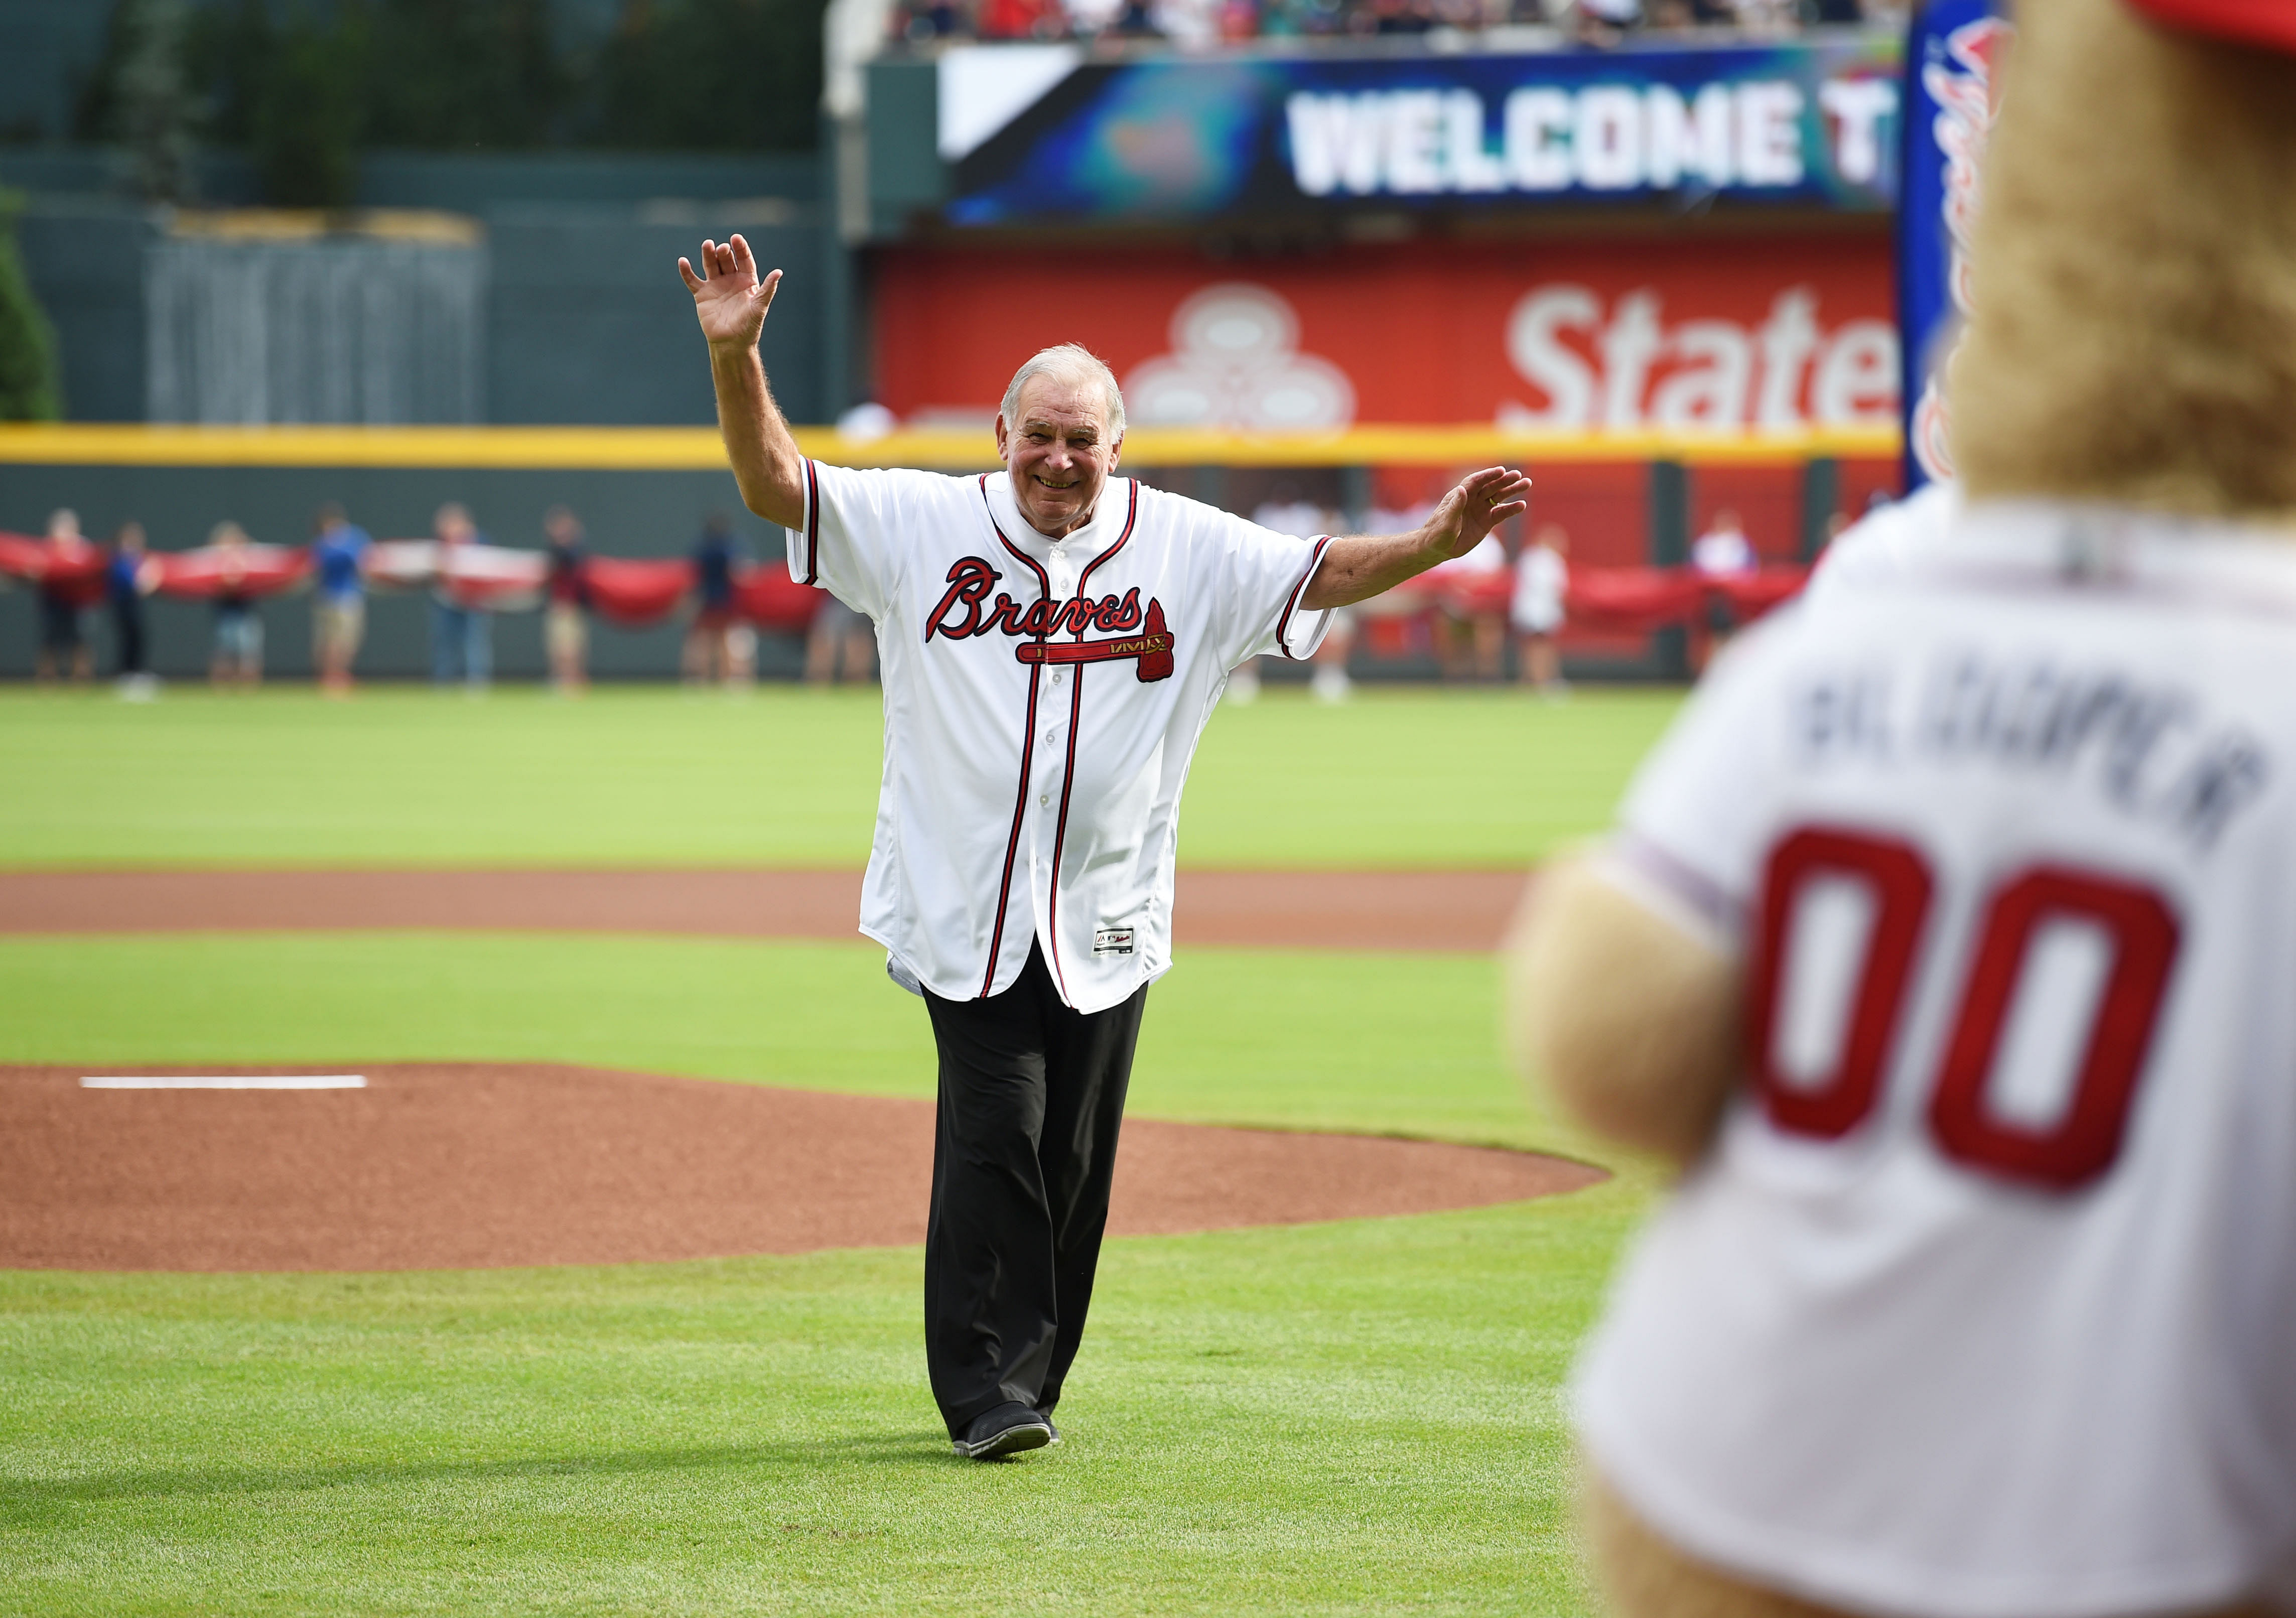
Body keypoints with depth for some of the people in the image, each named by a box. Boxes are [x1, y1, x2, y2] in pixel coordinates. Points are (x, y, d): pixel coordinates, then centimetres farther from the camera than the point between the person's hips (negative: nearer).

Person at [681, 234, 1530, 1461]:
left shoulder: (1189, 550, 5)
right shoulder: (924, 526, 2)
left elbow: (1320, 576, 3)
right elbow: (774, 485, -3)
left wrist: (1433, 542, -14)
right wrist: (735, 357, -18)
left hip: (1106, 920, 2)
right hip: (966, 902, -2)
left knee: (1071, 1159, 5)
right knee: (993, 1140, -11)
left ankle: (1024, 1383, 17)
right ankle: (988, 1392, -8)